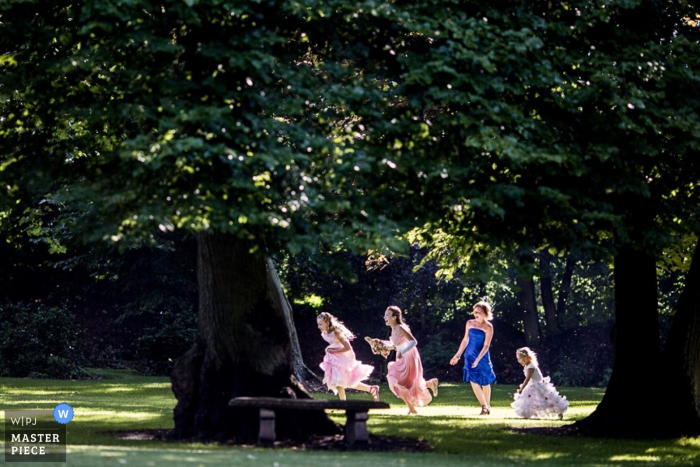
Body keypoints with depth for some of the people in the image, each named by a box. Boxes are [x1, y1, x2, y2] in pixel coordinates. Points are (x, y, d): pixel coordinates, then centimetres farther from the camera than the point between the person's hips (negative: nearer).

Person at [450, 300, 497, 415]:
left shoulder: (488, 327, -9)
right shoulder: (470, 323, 5)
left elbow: (486, 345, -13)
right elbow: (465, 340, 13)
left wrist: (478, 359, -22)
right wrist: (457, 355, 13)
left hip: (482, 357, -3)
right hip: (470, 356, 3)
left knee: (485, 383, 6)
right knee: (473, 381, -8)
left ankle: (487, 406, 20)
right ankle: (484, 406, -4)